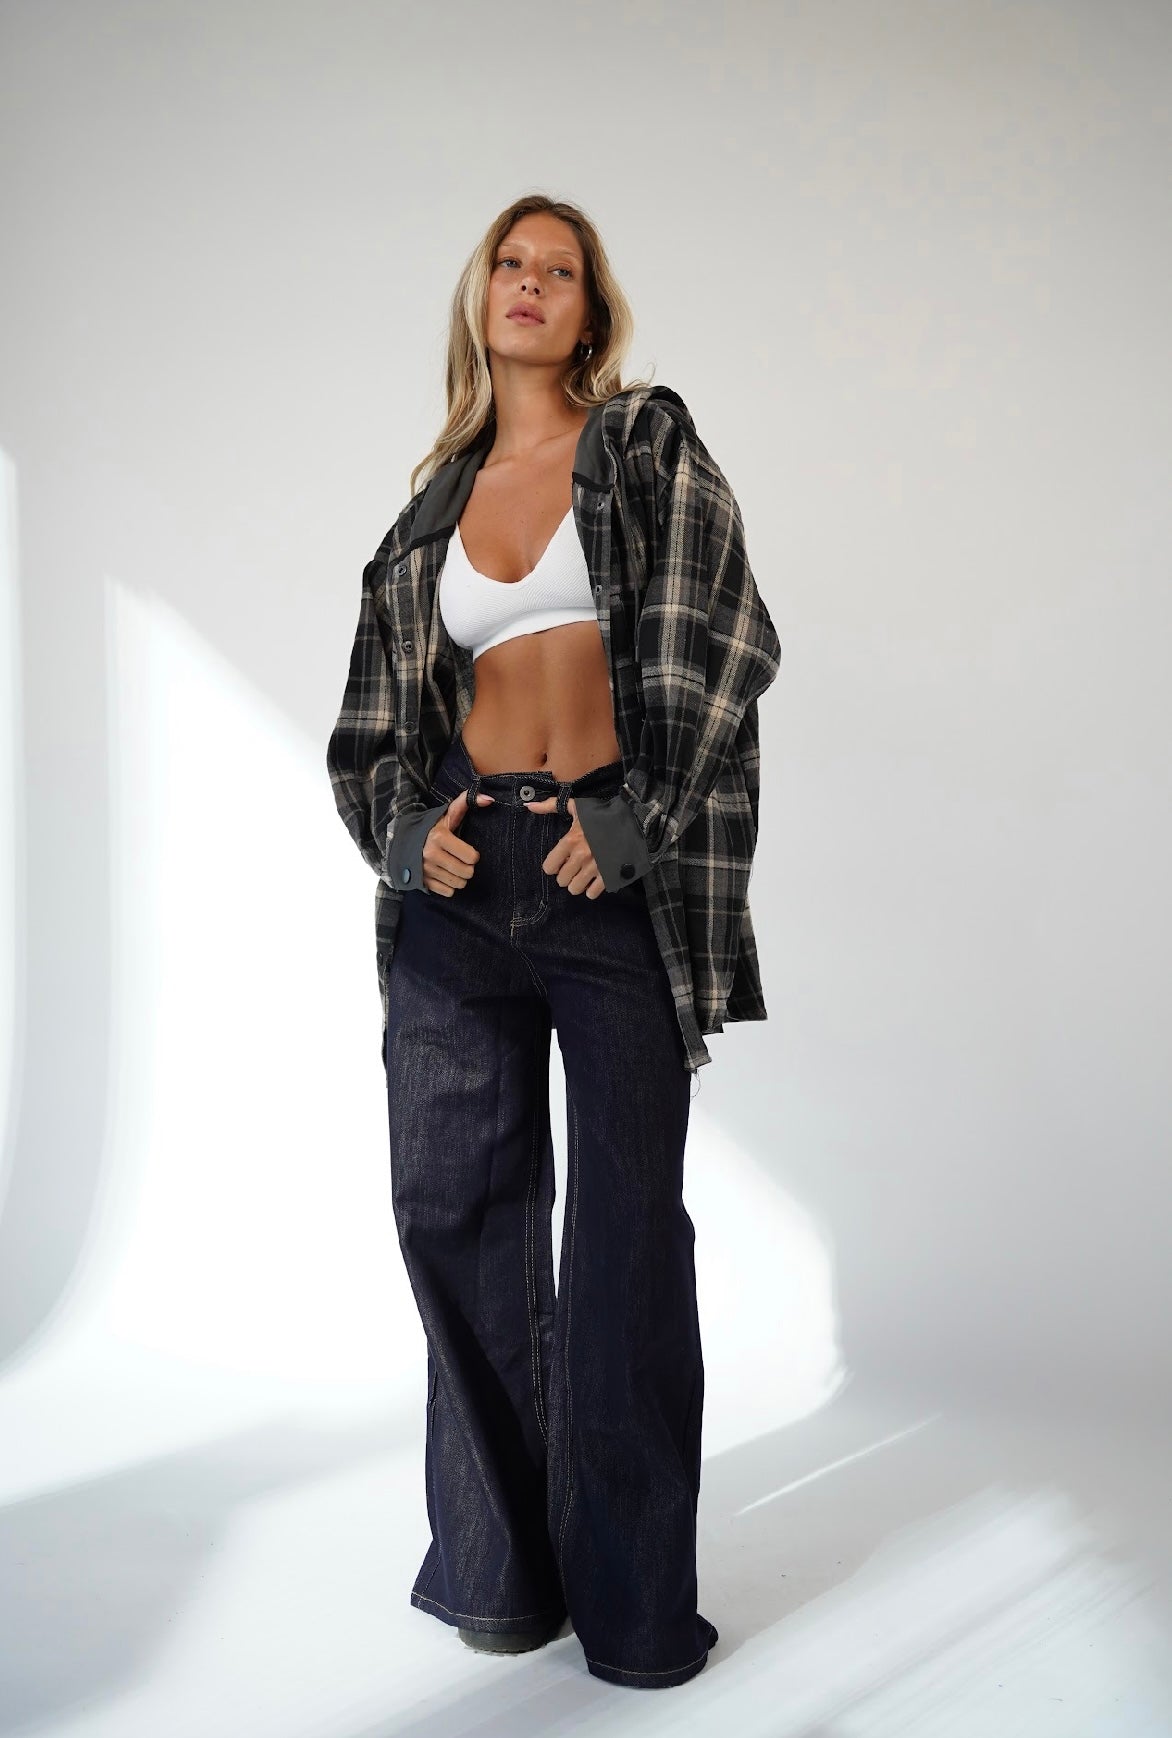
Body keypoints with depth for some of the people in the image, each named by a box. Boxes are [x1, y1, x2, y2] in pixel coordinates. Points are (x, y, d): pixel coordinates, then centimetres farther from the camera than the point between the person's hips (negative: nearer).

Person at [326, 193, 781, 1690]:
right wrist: (407, 827, -1)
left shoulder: (651, 445, 7)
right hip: (462, 886, 4)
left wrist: (633, 822, -12)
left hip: (614, 879, -3)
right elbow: (372, 716, 18)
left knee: (627, 1220, 0)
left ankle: (631, 1596, 12)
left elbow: (717, 642, -4)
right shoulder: (435, 502, 17)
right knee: (453, 1203, 3)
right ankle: (500, 1565, 18)